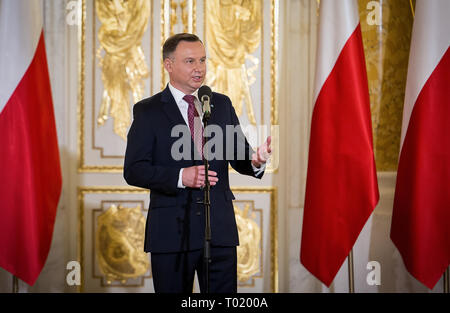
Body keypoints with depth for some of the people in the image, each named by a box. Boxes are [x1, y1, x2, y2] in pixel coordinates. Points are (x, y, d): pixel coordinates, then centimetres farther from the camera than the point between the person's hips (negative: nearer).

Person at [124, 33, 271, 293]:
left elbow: (237, 156, 9)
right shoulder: (148, 111, 0)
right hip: (171, 231, -3)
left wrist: (255, 161, -15)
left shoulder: (222, 104, 11)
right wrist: (180, 176, -21)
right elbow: (133, 170, -7)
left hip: (220, 228, 3)